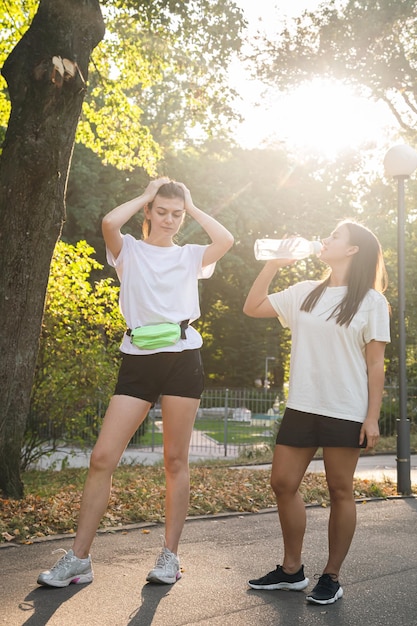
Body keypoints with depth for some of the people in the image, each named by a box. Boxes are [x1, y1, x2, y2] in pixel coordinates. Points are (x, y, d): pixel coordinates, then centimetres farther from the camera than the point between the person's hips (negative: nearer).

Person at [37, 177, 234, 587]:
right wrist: (145, 195, 2)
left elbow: (226, 240, -7)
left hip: (182, 358, 0)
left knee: (175, 461, 4)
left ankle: (170, 556, 15)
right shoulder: (129, 250, 9)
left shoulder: (190, 256, 13)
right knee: (102, 457, -5)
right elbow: (109, 222, -13)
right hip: (138, 360, 0)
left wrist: (192, 207, 5)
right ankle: (78, 558, 4)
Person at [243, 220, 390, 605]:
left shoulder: (371, 302, -2)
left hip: (346, 413, -5)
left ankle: (331, 578, 18)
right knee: (283, 484, 7)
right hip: (301, 407, 5)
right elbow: (252, 308, 12)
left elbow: (375, 364, -4)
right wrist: (273, 264, 6)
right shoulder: (304, 293, 10)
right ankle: (292, 570, 22)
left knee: (340, 491, 4)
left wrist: (373, 418, -9)